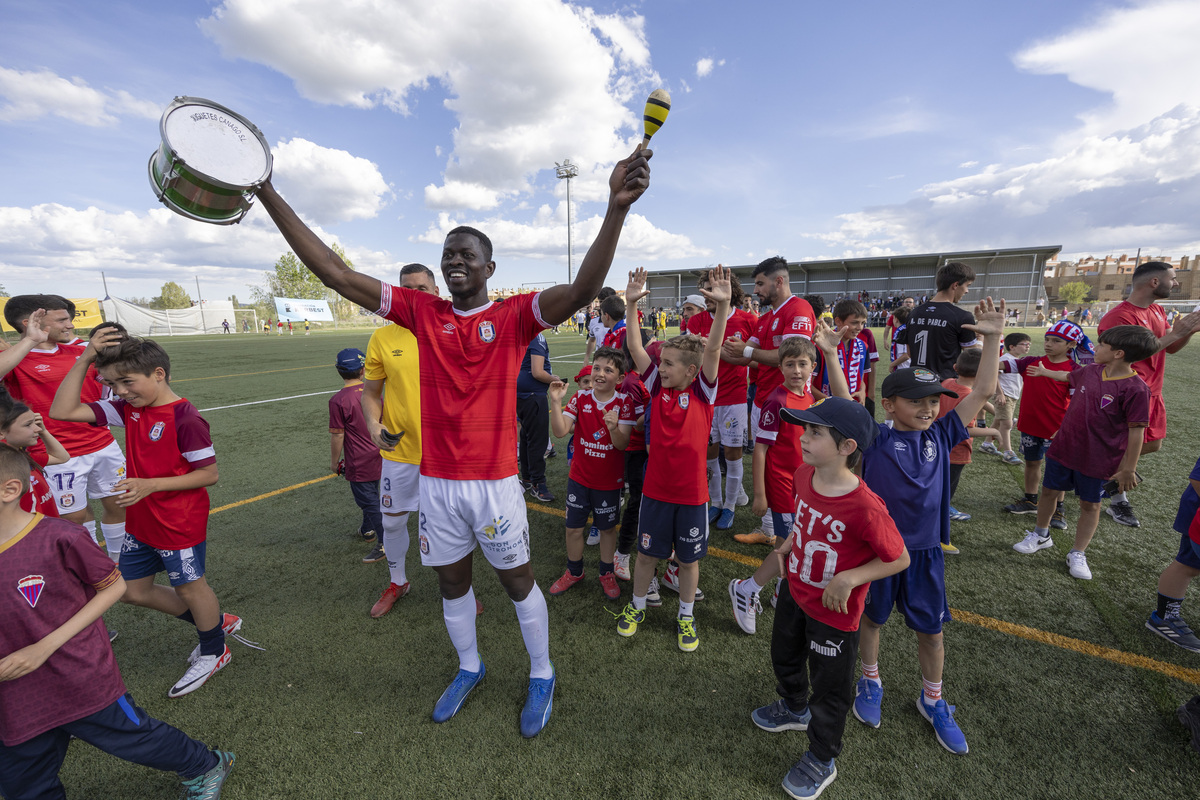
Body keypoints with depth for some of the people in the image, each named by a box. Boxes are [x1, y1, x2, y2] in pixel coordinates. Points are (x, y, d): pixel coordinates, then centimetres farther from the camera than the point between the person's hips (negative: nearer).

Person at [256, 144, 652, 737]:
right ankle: (469, 667, 48)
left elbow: (582, 289, -23)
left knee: (517, 580, 13)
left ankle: (542, 676, 38)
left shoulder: (514, 316, -8)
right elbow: (337, 274, 1)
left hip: (494, 479, -4)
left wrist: (616, 208, -36)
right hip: (436, 479, 4)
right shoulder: (421, 312, 3)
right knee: (452, 580, 21)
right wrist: (267, 194, -2)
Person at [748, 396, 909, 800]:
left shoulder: (865, 506, -34)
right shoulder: (804, 474, -14)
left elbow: (899, 559, -20)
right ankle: (794, 708, 62)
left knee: (829, 689, 18)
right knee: (784, 656, 30)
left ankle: (821, 760, 45)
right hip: (795, 593, 7)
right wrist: (786, 546, 0)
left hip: (834, 614, -6)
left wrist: (848, 579, -26)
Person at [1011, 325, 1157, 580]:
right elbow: (1067, 376, 24)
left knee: (1090, 504, 10)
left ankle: (1078, 555, 24)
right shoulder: (1090, 371, -2)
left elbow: (1137, 431, -15)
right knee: (1049, 490, 15)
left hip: (1096, 459, -5)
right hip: (1064, 447, 5)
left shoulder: (1136, 388, -18)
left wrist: (1129, 469, -13)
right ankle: (1041, 535, 36)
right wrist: (1043, 371, 42)